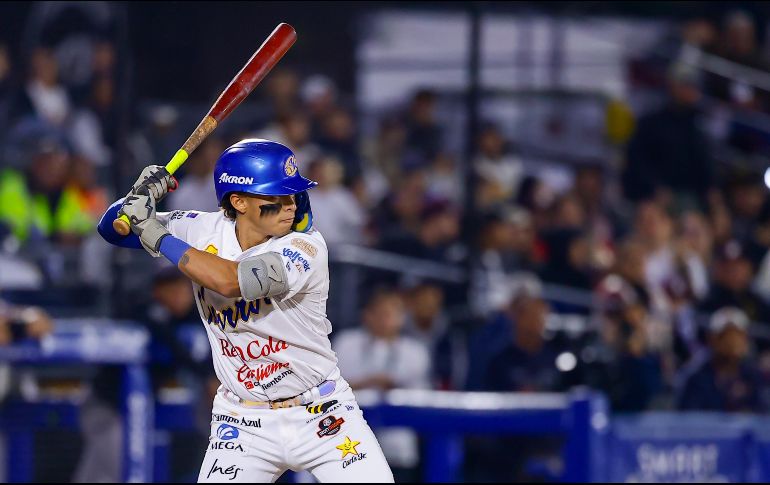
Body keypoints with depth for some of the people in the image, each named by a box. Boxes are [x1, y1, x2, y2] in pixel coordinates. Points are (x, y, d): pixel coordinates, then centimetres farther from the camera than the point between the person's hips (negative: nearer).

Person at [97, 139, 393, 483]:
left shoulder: (306, 246, -17)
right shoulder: (206, 232, -5)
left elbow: (230, 281, -32)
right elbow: (113, 230, 2)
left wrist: (155, 234, -25)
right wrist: (138, 197, -20)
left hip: (322, 416, -2)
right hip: (244, 424, 2)